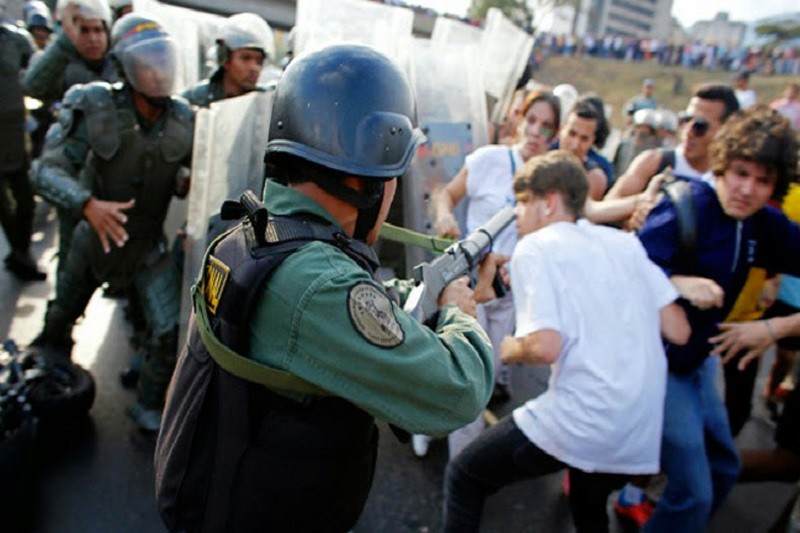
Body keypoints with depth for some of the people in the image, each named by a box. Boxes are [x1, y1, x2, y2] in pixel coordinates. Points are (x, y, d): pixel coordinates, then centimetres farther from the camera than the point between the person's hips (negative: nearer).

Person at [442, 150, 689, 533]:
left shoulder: (535, 247, -5)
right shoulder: (625, 241, 12)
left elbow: (546, 346, -18)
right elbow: (678, 331, 11)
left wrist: (509, 349, 3)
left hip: (583, 418, -7)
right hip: (643, 428, 7)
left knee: (463, 477, 13)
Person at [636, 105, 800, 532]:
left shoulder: (762, 226, 2)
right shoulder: (685, 209, -22)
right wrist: (678, 282, -43)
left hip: (697, 360, 9)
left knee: (723, 468, 25)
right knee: (693, 493, -5)